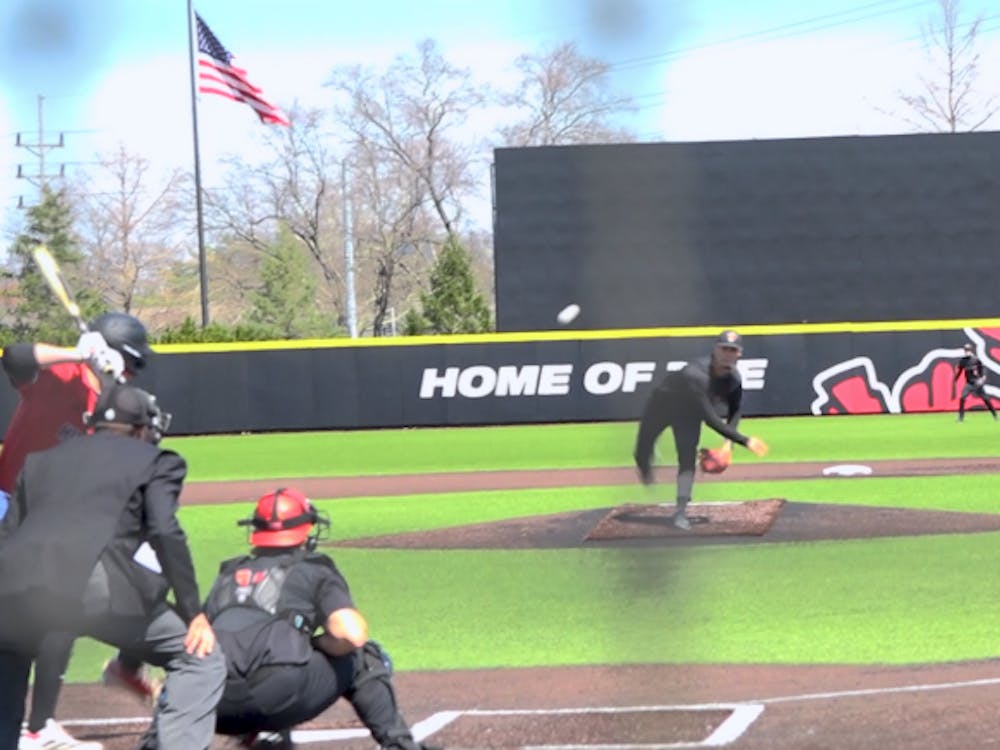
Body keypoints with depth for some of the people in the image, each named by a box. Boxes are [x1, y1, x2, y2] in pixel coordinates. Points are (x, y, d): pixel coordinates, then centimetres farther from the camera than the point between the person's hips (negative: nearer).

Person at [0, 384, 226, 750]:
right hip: (90, 584, -5)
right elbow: (165, 534, 5)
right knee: (201, 658, 9)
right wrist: (193, 614, 5)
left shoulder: (39, 460, 34)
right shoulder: (155, 461, 21)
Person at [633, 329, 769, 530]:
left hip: (689, 413, 4)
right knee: (642, 455, 9)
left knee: (688, 459, -15)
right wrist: (744, 441, -47)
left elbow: (734, 411, -2)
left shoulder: (734, 379, -23)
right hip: (662, 405, -4)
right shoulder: (696, 375, -44)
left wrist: (728, 443, -16)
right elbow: (710, 419, -46)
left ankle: (681, 512, -14)